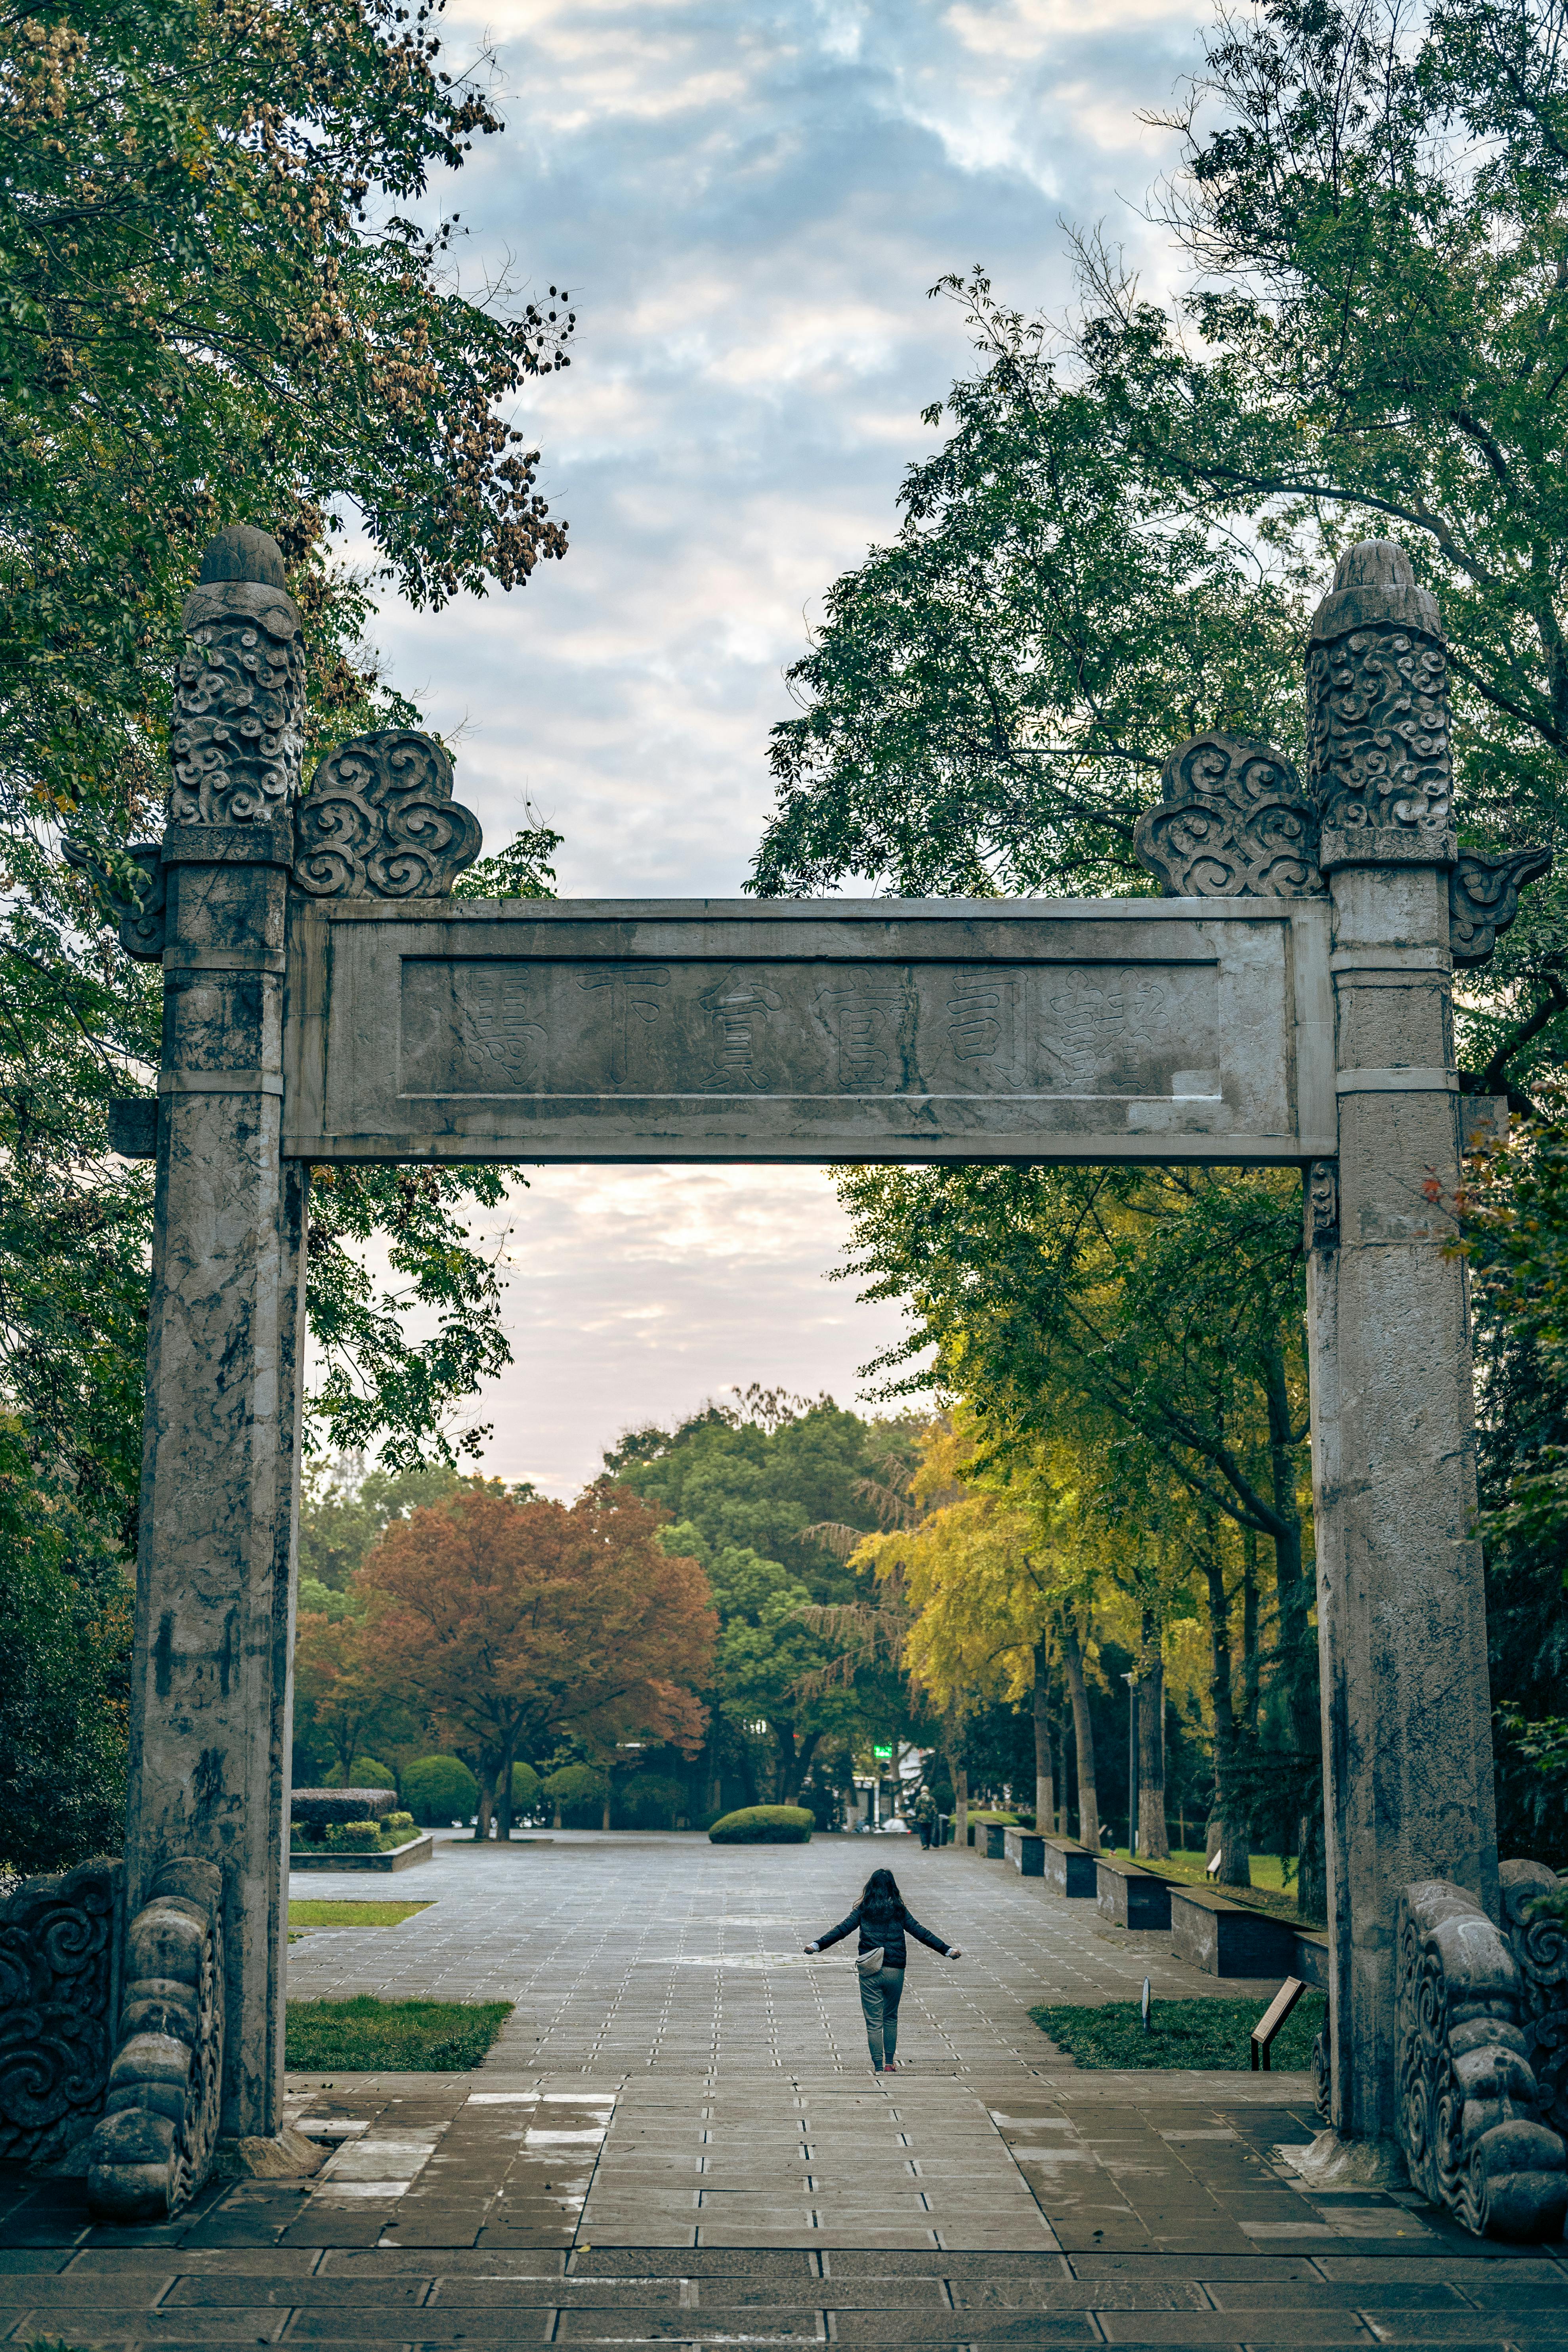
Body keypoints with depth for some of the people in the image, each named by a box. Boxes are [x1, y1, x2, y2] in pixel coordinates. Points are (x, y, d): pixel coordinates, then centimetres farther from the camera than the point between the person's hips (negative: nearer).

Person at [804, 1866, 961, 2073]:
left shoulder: (863, 1910, 1)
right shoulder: (899, 1911, 3)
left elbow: (841, 1930, -4)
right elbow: (922, 1933, 4)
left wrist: (817, 1945, -2)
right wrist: (947, 1950, 9)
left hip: (869, 1972, -1)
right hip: (895, 1970, 1)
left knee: (874, 2021, 4)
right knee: (891, 2018, 18)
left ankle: (878, 2066, -2)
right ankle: (889, 2063, 20)